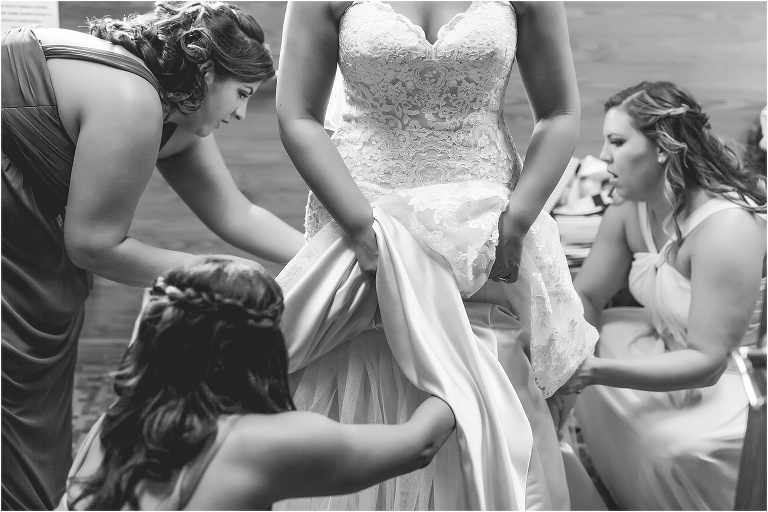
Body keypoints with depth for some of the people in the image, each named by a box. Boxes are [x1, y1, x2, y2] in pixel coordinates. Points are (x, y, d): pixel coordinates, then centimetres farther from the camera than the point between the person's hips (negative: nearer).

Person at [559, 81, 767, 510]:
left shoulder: (726, 225, -30)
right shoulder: (629, 212, -6)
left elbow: (707, 362, -31)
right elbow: (585, 299, -1)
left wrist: (598, 370, -41)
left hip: (733, 375, -7)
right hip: (671, 348, 8)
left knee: (676, 445, -32)